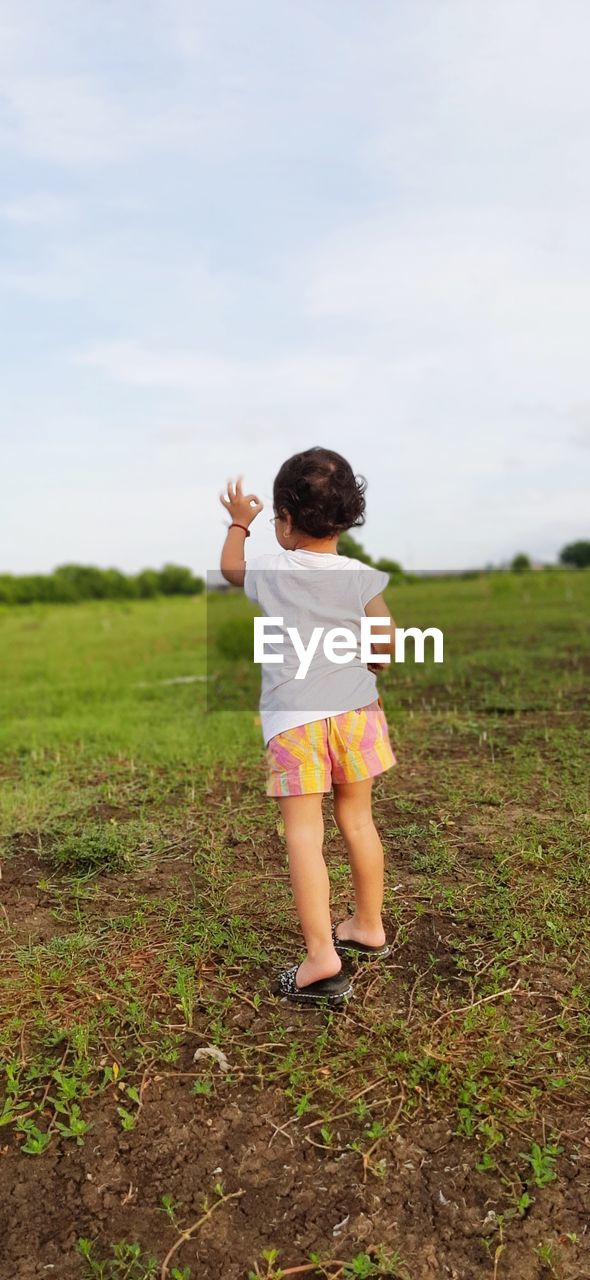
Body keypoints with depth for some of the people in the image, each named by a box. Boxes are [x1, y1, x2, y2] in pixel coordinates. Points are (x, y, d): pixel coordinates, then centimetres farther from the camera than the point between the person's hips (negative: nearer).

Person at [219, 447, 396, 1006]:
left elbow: (229, 567, 22)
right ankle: (369, 928, 32)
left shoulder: (268, 571, 1)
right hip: (354, 707, 3)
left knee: (304, 835, 0)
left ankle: (322, 957, -2)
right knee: (357, 821, 16)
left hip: (292, 717, -3)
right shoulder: (360, 576, 0)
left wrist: (238, 523, 39)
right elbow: (387, 643, 0)